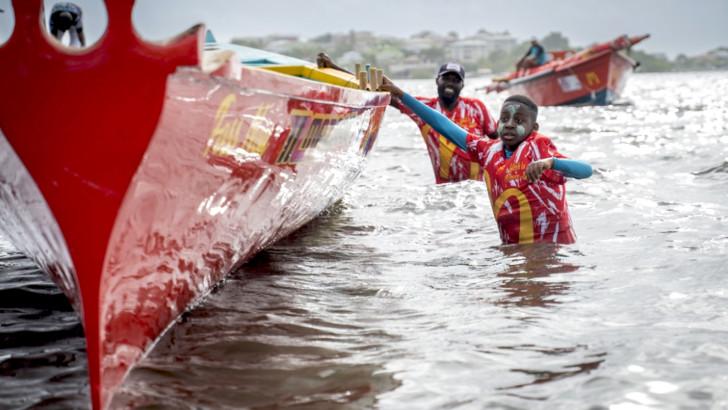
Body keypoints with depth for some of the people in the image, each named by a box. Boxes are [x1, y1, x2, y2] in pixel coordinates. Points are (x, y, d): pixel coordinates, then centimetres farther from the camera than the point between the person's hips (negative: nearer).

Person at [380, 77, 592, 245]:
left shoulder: (539, 146, -10)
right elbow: (445, 126, 8)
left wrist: (549, 162, -42)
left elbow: (586, 170, -23)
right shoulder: (488, 150, 4)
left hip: (552, 243, -5)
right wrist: (400, 94, 8)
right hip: (513, 247, 5)